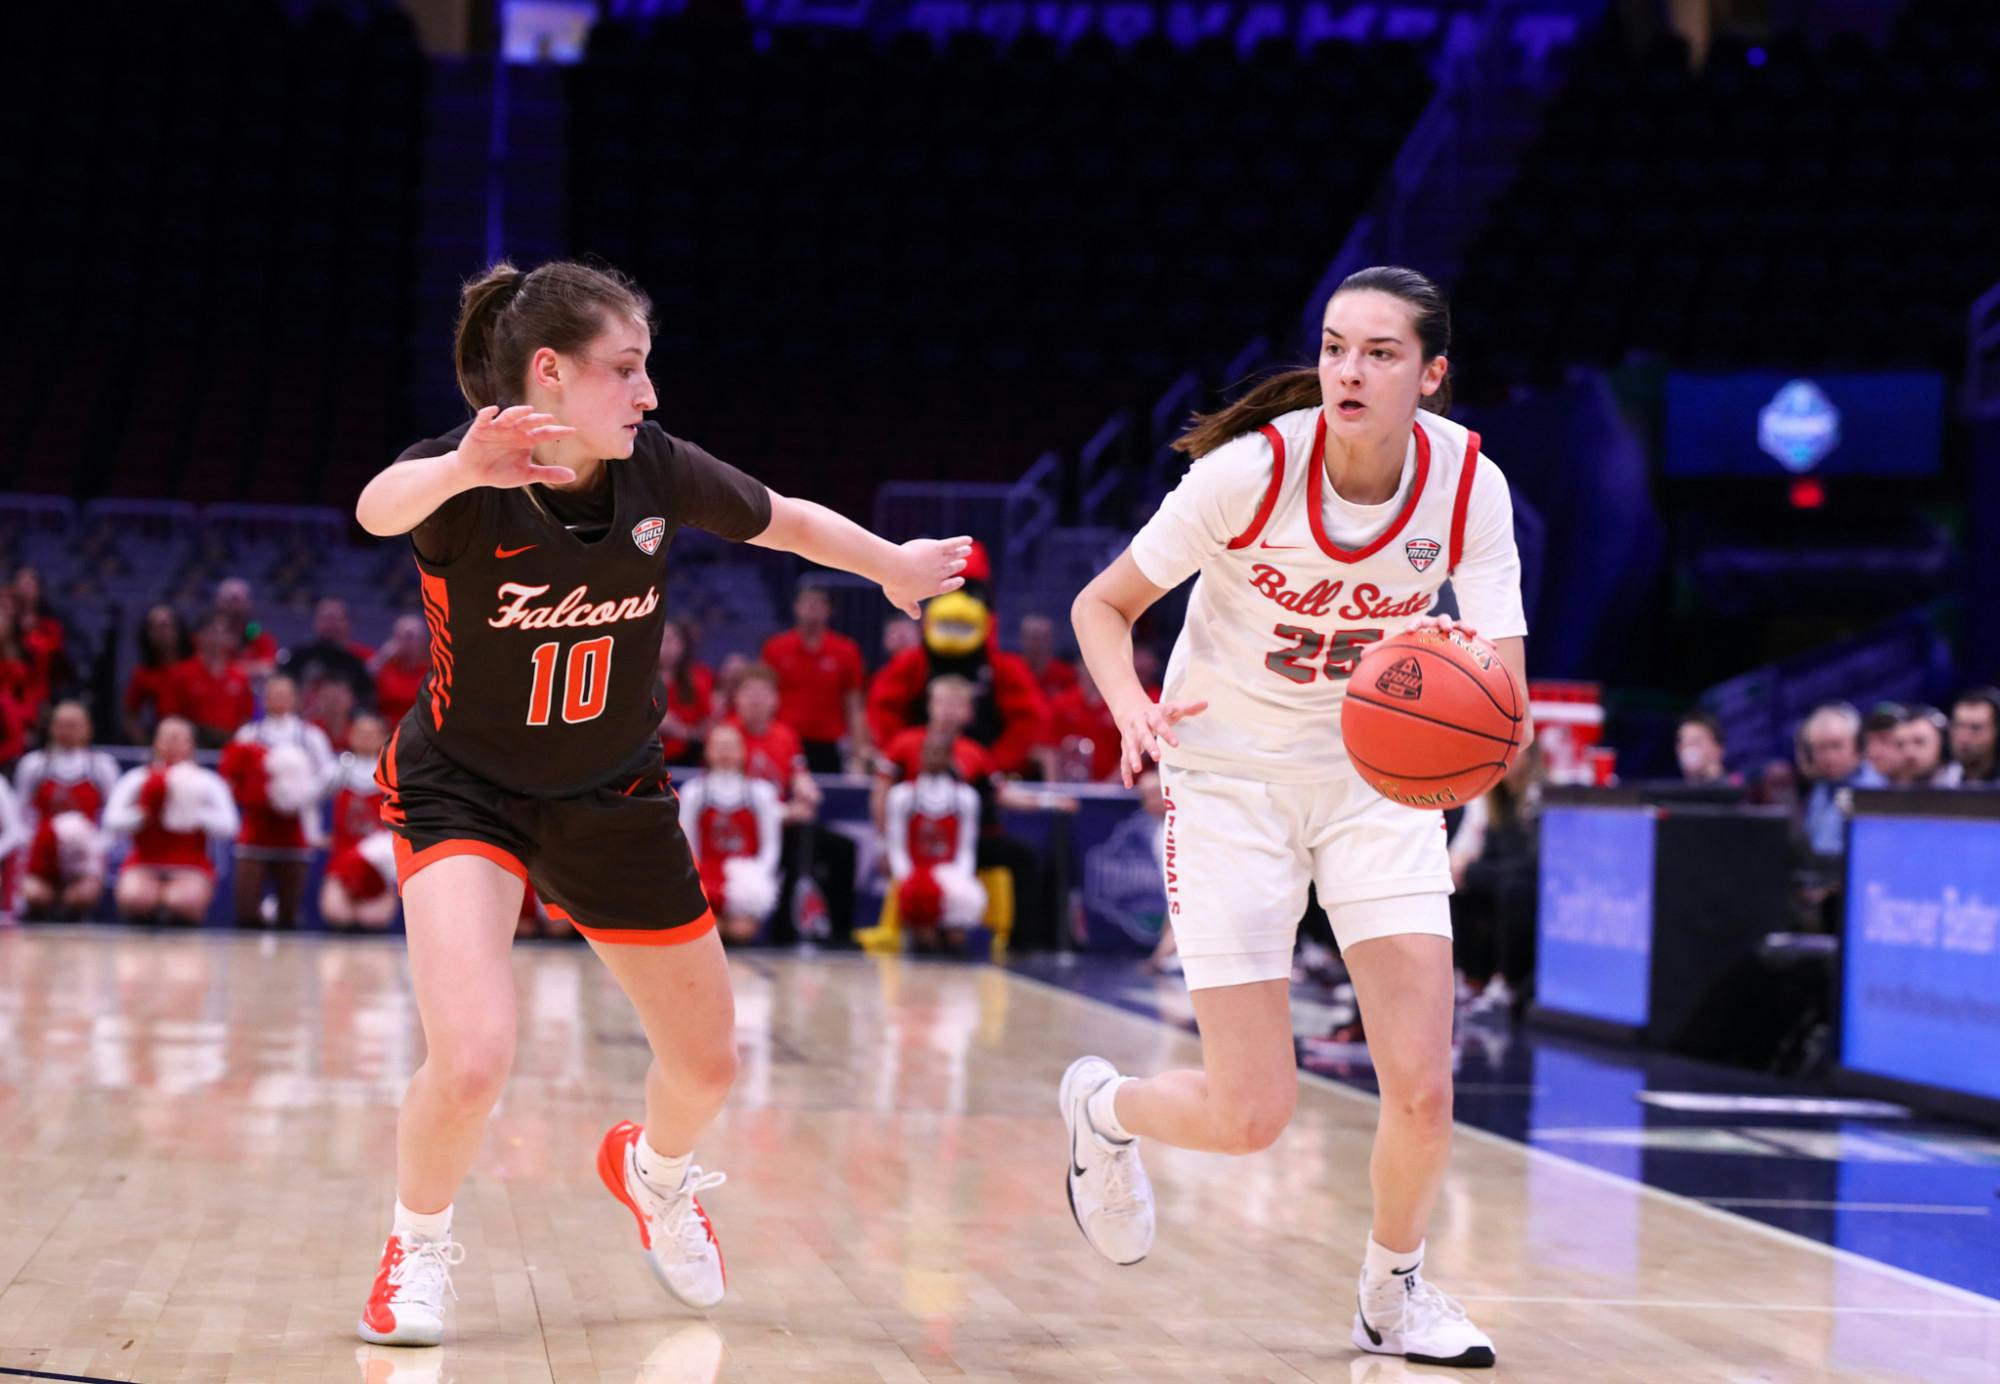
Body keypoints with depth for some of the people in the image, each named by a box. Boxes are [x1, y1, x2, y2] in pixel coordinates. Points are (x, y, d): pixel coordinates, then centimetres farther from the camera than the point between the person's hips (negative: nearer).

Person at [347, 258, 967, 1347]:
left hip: (613, 801, 4)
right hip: (463, 793, -4)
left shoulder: (657, 471, -13)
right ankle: (417, 1246, 7)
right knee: (471, 1060, -25)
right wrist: (460, 471, -71)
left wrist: (898, 566, 18)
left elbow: (787, 522, 7)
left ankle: (654, 1171, 51)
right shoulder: (464, 480, -25)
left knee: (707, 1066, 14)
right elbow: (379, 508, -50)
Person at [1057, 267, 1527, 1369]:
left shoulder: (1468, 484, -14)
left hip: (1377, 774, 3)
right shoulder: (1253, 470, -22)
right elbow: (1101, 605, -11)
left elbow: (1505, 691, -17)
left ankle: (1394, 1289, 22)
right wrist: (1133, 710, -30)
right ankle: (1101, 1107, 29)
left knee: (1423, 1091, -9)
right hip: (1231, 775, -3)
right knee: (1251, 1118, -6)